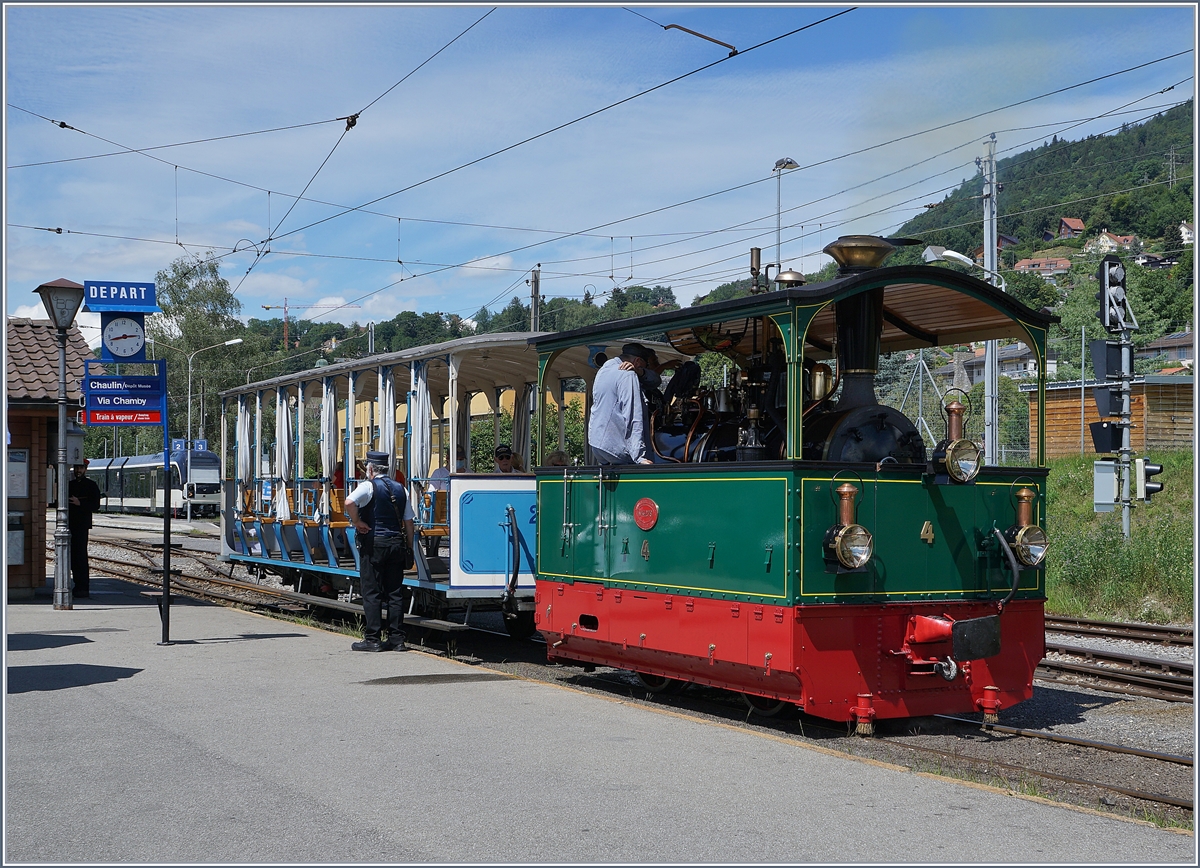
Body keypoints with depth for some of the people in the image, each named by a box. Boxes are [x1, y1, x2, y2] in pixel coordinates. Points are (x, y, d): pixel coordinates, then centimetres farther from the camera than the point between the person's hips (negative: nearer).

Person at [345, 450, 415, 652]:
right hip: (396, 543, 5)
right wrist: (409, 547, 17)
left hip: (373, 543, -5)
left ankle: (372, 639, -1)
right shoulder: (400, 489, 12)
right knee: (395, 592, 8)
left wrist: (357, 522, -12)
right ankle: (397, 638, 9)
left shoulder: (368, 486, -6)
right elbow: (408, 522, 12)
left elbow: (349, 502, -26)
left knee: (372, 592, -1)